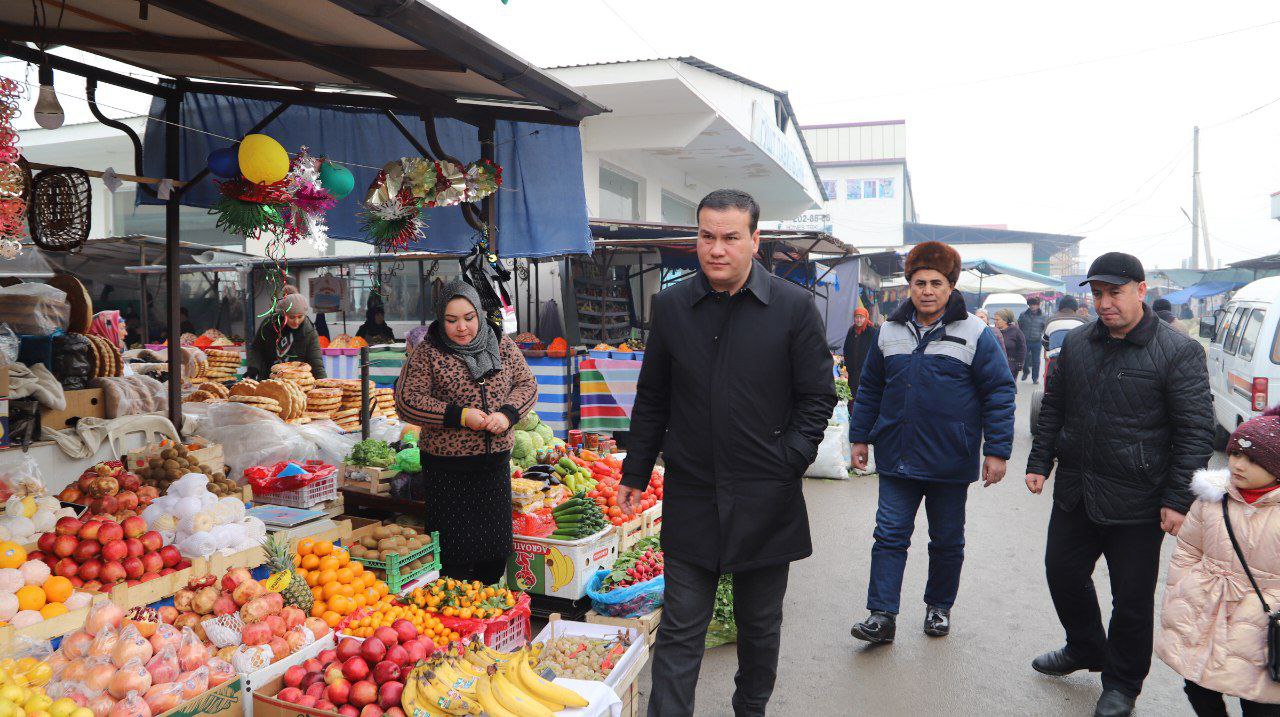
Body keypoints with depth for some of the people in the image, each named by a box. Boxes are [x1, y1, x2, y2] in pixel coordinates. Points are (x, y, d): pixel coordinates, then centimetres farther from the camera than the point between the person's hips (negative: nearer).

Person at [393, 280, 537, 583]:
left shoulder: (502, 345, 4)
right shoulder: (427, 353, -7)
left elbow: (527, 384, 10)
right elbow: (406, 401, -10)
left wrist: (508, 414, -10)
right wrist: (459, 415, -18)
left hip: (495, 459, 4)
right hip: (446, 466, -4)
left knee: (497, 546, 13)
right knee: (455, 547, 1)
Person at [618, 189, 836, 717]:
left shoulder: (794, 307, -4)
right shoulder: (670, 306, 3)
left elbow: (818, 397, -1)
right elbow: (651, 400, 9)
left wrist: (787, 464, -11)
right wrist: (635, 474, 9)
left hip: (765, 499, 0)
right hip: (690, 498, 1)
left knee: (760, 625, 17)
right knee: (680, 630, 5)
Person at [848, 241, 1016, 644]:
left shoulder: (975, 334, -5)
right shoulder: (890, 332, 6)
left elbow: (1000, 393, -5)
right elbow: (869, 389, 13)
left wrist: (997, 451, -9)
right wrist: (860, 437, 11)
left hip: (951, 461, -2)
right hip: (896, 457, 2)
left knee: (947, 541, 13)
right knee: (890, 535, 0)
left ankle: (939, 607, 32)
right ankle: (882, 616, 5)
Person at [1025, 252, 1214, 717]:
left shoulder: (1178, 352, -11)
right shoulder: (1076, 343, 5)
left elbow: (1196, 431, -10)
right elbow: (1053, 408, 14)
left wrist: (1178, 499, -13)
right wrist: (1039, 462, 8)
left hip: (1135, 504, -5)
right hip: (1074, 494, 5)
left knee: (1132, 597, 8)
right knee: (1063, 573, 17)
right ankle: (1085, 649, 42)